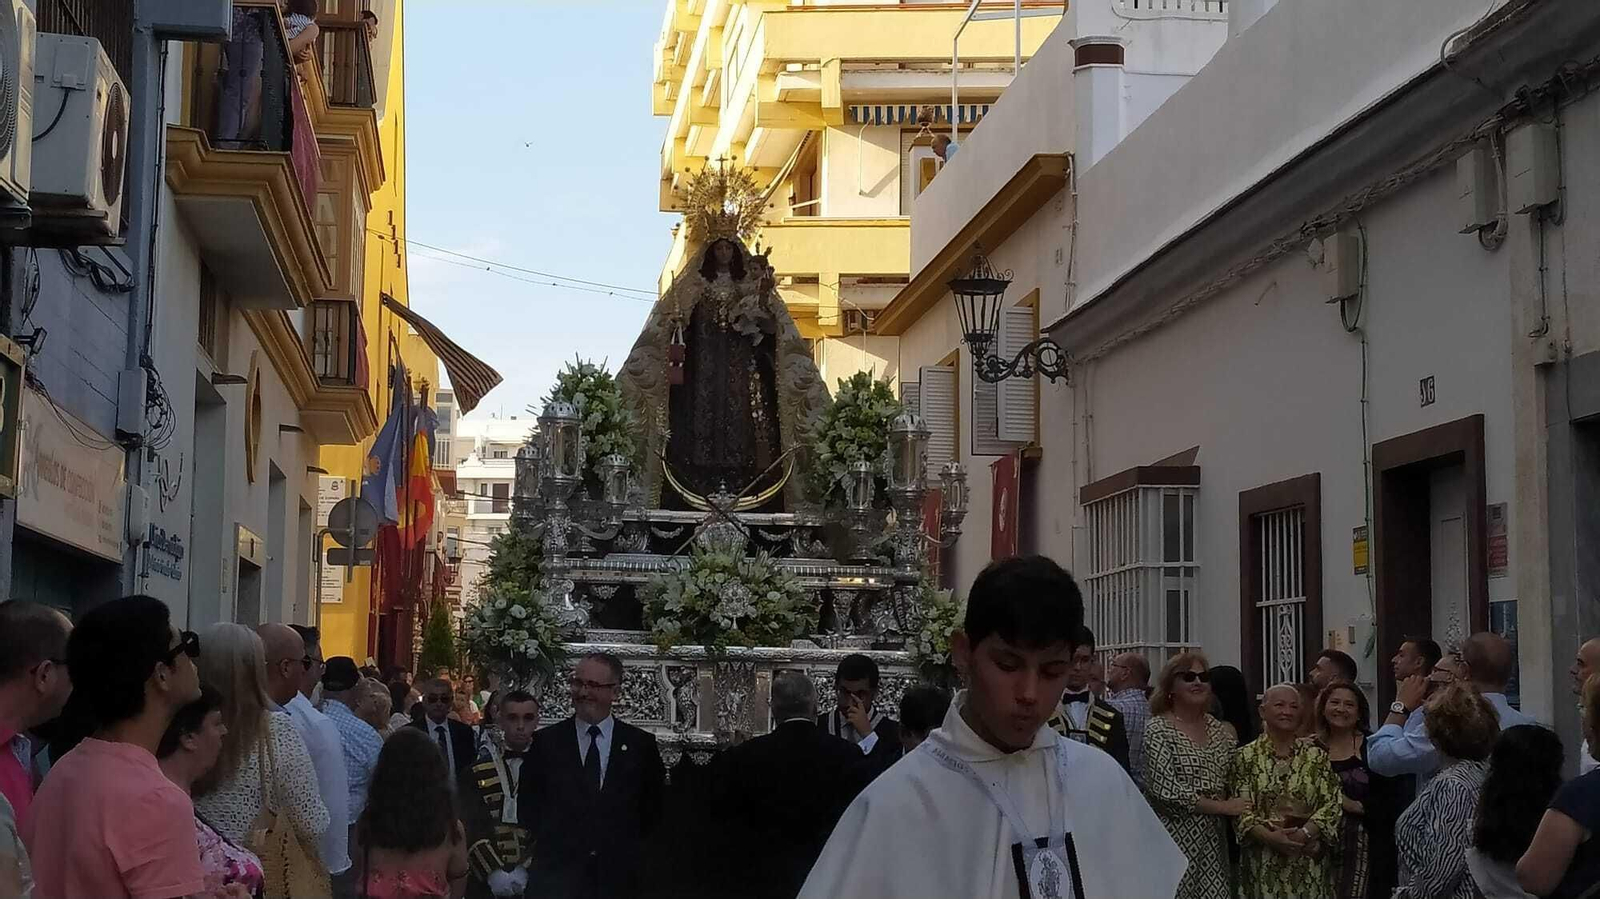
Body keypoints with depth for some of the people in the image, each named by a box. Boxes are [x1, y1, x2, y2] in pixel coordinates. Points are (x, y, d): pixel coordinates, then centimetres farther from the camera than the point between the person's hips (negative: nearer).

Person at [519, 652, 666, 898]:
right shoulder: (545, 742, 1)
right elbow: (528, 807, 5)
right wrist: (552, 845, 2)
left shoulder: (641, 744, 2)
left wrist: (628, 847, 4)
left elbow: (652, 808, 9)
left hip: (619, 877, 1)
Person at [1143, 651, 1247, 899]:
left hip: (1214, 839, 5)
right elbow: (1166, 791, -15)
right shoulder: (1158, 730, -7)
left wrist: (1231, 742, 5)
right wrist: (1222, 807, -10)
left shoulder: (1221, 730, 11)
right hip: (1174, 839, -5)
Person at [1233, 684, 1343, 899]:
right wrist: (1268, 836, -18)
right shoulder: (1246, 758, 3)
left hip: (1309, 863, 1)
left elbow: (1334, 803, -1)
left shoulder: (1316, 756, 6)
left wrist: (1305, 834, -15)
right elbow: (1240, 809, -3)